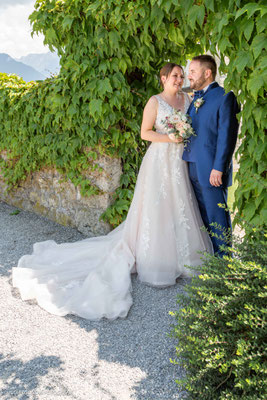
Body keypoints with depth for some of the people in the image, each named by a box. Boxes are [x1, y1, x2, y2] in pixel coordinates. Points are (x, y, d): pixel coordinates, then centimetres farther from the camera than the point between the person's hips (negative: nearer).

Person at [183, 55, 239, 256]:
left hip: (212, 169, -8)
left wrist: (218, 168, -18)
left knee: (217, 216, -1)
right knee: (202, 216, 14)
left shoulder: (225, 97, -7)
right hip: (193, 168, 8)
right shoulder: (195, 98, 18)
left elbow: (227, 136, -13)